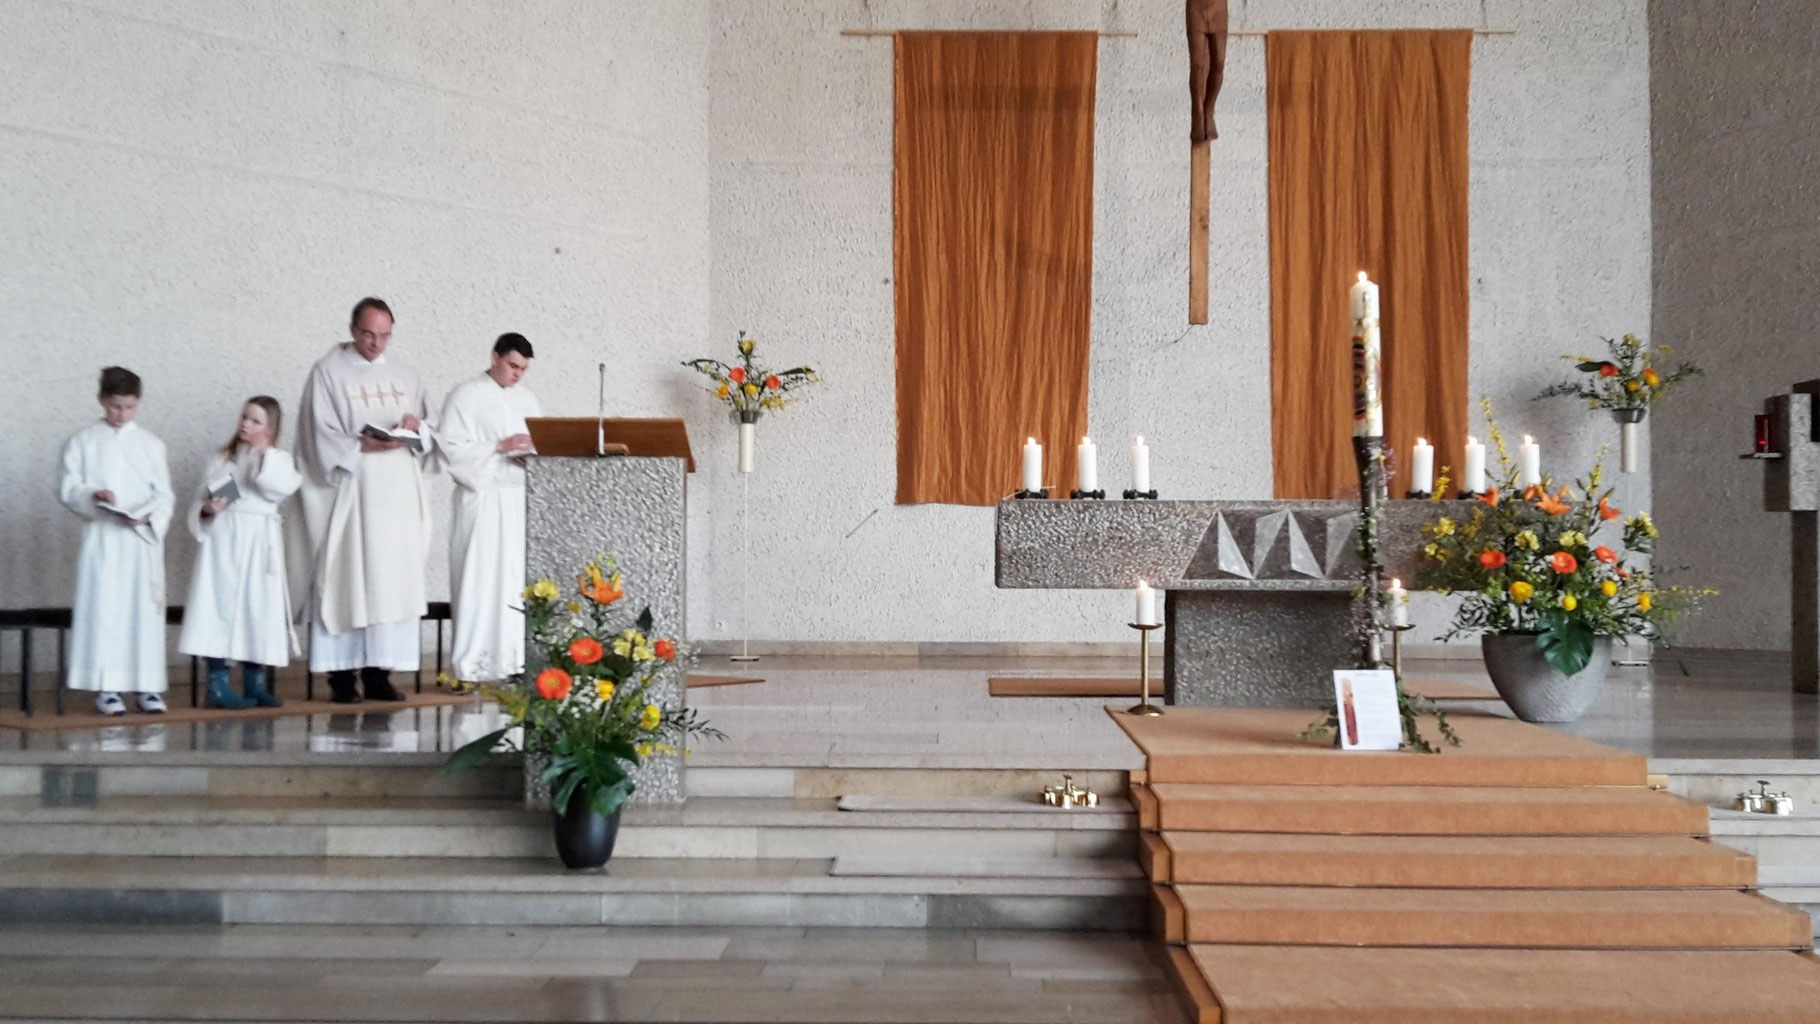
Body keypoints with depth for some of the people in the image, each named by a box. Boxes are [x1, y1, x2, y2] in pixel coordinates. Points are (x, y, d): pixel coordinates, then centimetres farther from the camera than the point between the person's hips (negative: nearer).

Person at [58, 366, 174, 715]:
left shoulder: (151, 444, 9)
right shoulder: (82, 442, 6)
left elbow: (164, 495, 6)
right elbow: (68, 489, 1)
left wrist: (149, 516, -13)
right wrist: (93, 496, -19)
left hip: (142, 538, 1)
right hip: (102, 539, -1)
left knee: (145, 609, 0)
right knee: (103, 608, -4)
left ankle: (147, 685, 4)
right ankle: (106, 687, 0)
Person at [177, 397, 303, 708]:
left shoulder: (278, 460, 7)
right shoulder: (221, 459, 11)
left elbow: (284, 488, -14)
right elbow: (200, 501, 10)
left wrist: (264, 453, -12)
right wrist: (206, 509, -12)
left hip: (258, 543, 0)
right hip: (223, 540, 0)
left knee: (257, 608, 3)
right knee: (220, 605, -4)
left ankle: (254, 682, 14)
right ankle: (217, 682, 0)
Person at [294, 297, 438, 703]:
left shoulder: (405, 376, 16)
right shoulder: (328, 372, 2)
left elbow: (430, 436, 17)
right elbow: (320, 436, -5)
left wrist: (416, 428, -5)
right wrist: (364, 446, -19)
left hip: (398, 495, 4)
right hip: (349, 493, -4)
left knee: (393, 579, 2)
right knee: (346, 579, -5)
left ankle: (379, 672, 7)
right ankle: (341, 675, 0)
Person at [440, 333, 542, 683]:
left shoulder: (526, 398, 15)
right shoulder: (466, 395, -2)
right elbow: (451, 446, -9)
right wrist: (500, 447, -16)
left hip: (521, 500, 6)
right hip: (484, 500, -6)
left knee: (520, 580, 4)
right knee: (482, 578, -6)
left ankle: (514, 658, 9)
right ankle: (474, 663, 0)